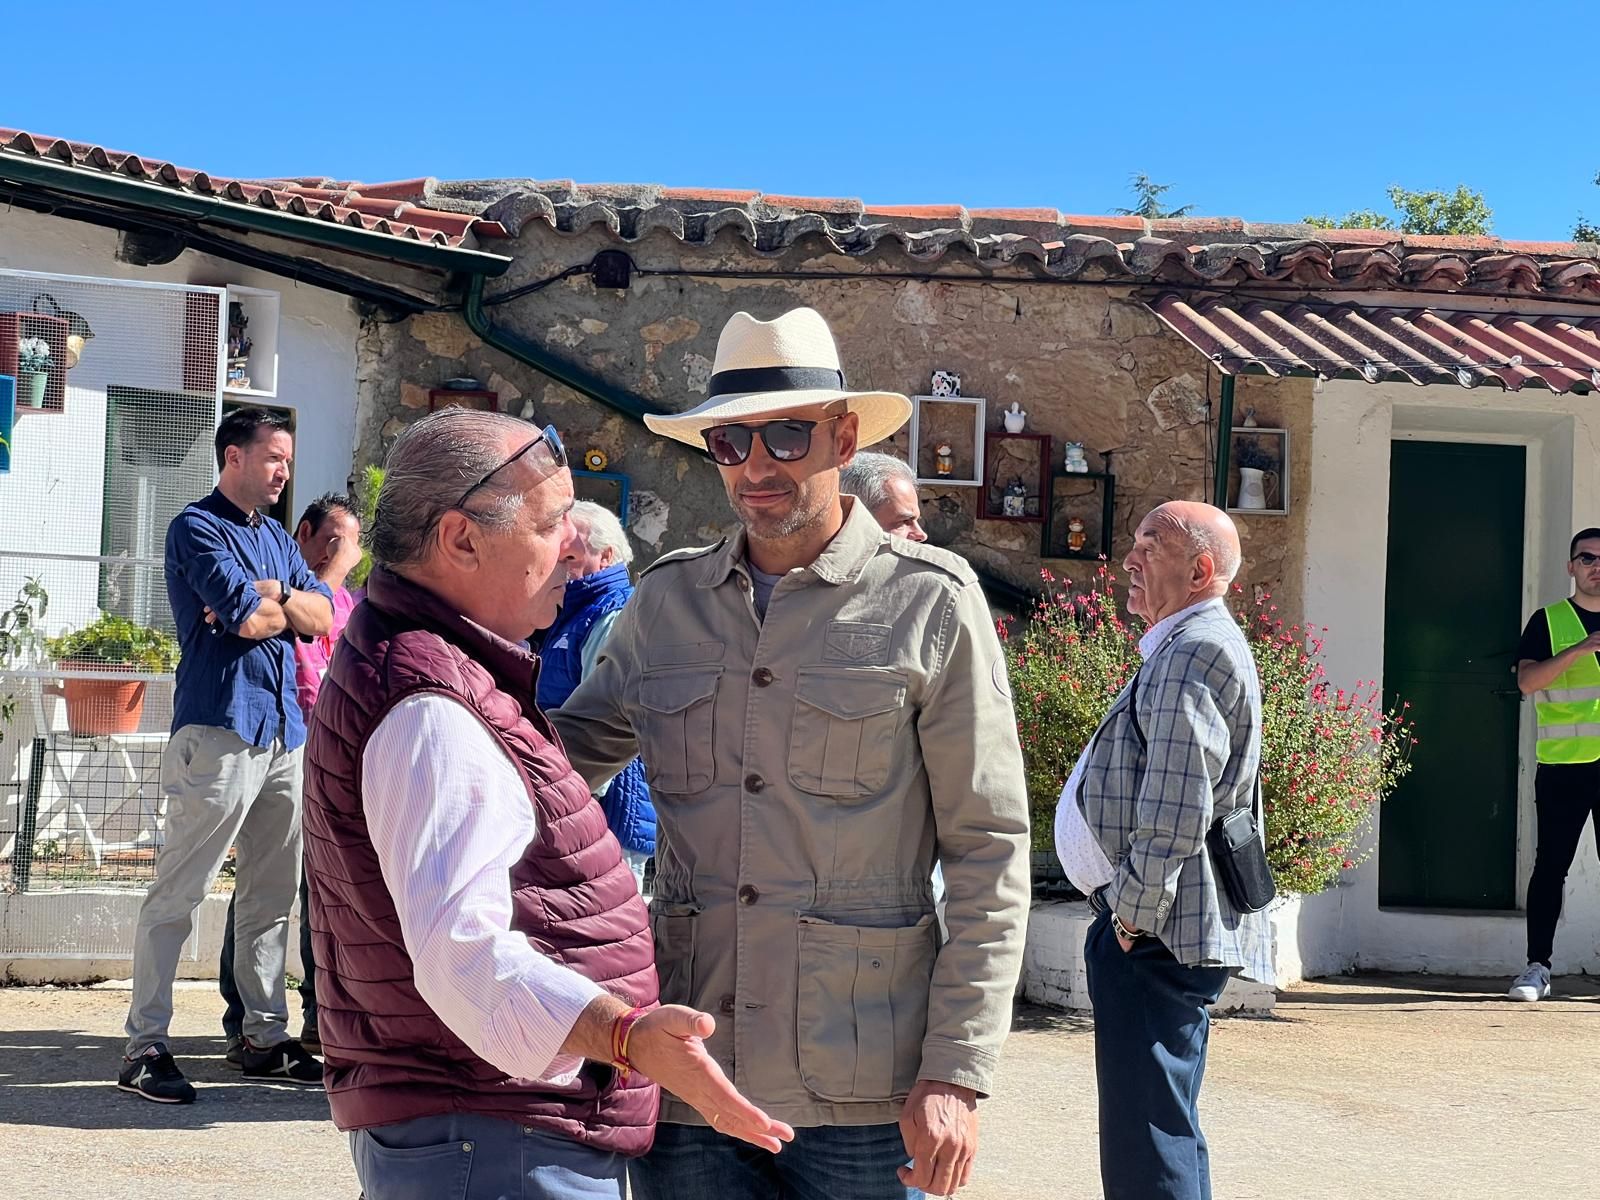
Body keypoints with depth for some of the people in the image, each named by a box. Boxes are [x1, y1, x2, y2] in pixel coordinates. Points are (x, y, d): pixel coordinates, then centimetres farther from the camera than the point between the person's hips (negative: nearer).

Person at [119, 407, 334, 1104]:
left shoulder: (276, 538, 21)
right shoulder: (197, 528, -4)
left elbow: (322, 615, 9)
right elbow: (246, 616, -16)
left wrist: (268, 595, -9)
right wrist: (289, 604, 4)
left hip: (284, 733, 8)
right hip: (220, 729, -8)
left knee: (272, 896, 11)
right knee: (177, 895, -7)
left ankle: (265, 1039, 19)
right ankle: (145, 1047, -5)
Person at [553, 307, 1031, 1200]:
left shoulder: (931, 605, -3)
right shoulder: (665, 602, 8)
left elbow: (989, 855, -4)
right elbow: (567, 756, 22)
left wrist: (956, 1074, -10)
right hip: (685, 1082, 3)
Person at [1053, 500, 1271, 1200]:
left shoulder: (1193, 653, -15)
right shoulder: (1181, 650, 20)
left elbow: (1174, 813, -23)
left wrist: (1133, 914, -16)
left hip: (1154, 933, -11)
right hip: (1155, 924, 11)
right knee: (1162, 1126, 19)